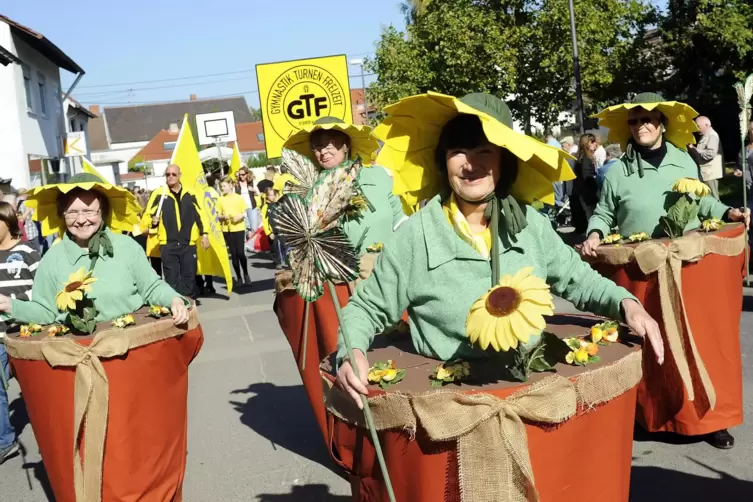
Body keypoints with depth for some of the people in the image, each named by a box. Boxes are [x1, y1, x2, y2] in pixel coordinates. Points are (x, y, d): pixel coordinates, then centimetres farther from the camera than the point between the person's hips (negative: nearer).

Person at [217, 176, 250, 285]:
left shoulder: (239, 198, -2)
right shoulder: (220, 200, 3)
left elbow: (244, 213, 1)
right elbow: (218, 215, 7)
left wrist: (239, 217, -18)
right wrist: (223, 217, -14)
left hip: (239, 228, -2)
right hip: (227, 229, 2)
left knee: (240, 252, -8)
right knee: (233, 254, 5)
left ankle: (246, 274, 12)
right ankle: (239, 277, 15)